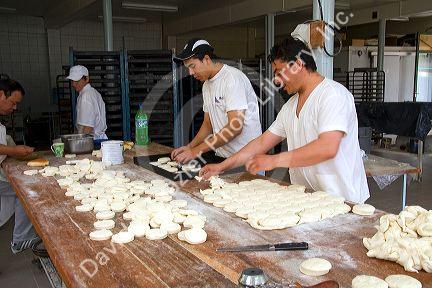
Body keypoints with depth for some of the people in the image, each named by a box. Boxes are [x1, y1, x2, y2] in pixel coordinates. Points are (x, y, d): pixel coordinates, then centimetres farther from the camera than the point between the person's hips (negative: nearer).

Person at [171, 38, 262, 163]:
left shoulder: (233, 78, -14)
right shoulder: (207, 85, 14)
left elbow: (235, 127, -21)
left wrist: (197, 151, -20)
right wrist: (189, 147, 1)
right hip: (222, 157, 7)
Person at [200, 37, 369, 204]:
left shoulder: (333, 94, -11)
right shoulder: (290, 106, 15)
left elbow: (328, 148, -24)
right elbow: (263, 142, 16)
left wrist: (274, 161, -21)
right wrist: (222, 166, 10)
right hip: (305, 197, 6)